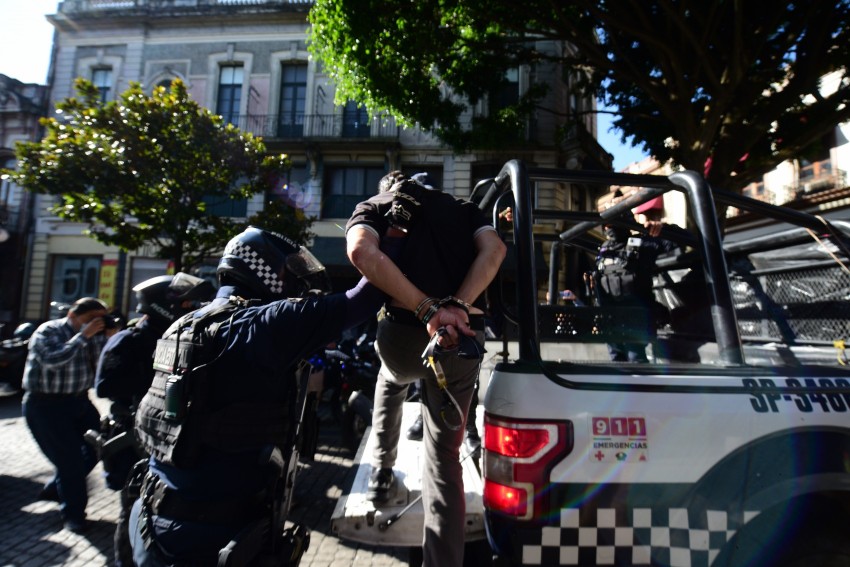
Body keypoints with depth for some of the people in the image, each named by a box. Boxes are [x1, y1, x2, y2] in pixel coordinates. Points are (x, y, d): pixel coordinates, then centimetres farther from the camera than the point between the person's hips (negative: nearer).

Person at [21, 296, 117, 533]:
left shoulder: (92, 335, 2)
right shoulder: (48, 332, -14)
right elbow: (53, 360, -32)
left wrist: (106, 337, -18)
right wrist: (84, 335, -32)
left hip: (78, 400, 6)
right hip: (46, 405, -6)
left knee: (97, 445, 9)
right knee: (70, 458, -4)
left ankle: (55, 488, 33)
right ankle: (73, 513, 16)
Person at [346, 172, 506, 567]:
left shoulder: (372, 207, 13)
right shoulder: (461, 207, 22)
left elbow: (362, 252, -12)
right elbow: (494, 249, 1)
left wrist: (427, 310, -16)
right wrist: (458, 306, -10)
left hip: (404, 330, -1)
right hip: (465, 335, 1)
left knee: (392, 382, 36)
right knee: (444, 454, 14)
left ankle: (381, 475, 44)